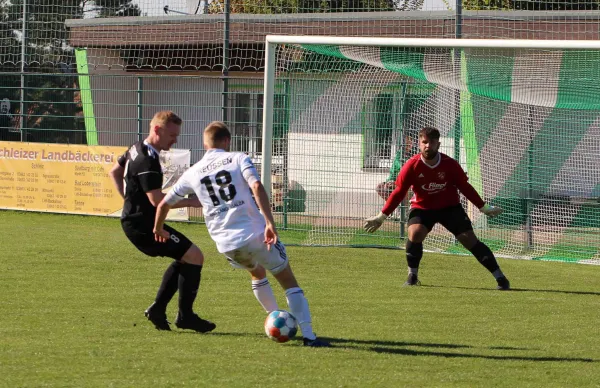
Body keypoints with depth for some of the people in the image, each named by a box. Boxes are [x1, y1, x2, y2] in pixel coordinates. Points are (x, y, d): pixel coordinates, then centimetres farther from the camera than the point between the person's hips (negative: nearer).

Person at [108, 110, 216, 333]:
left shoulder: (137, 150, 11)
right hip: (143, 225, -11)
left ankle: (157, 310, 19)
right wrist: (192, 202, -21)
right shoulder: (147, 160, -22)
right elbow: (157, 200, -27)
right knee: (194, 256, -11)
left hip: (134, 220, 11)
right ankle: (185, 316, -4)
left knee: (184, 259, 20)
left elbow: (115, 172, 27)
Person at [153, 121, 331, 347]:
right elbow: (256, 187, -14)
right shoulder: (238, 159, 4)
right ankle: (309, 336, -3)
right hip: (255, 235, -4)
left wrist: (158, 230, 41)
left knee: (257, 272, 35)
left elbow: (164, 204, 22)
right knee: (289, 281, 7)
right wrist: (269, 223, -19)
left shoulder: (193, 173, 15)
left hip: (226, 245, 4)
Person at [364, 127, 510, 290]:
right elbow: (398, 193, -7)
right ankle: (412, 276, -8)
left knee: (470, 240, -8)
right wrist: (381, 217, -7)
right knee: (415, 232, -29)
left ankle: (500, 277, -2)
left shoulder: (450, 165, -15)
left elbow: (465, 188, 0)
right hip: (422, 207, 0)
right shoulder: (412, 166, -16)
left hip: (450, 207, 0)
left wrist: (484, 208, 4)